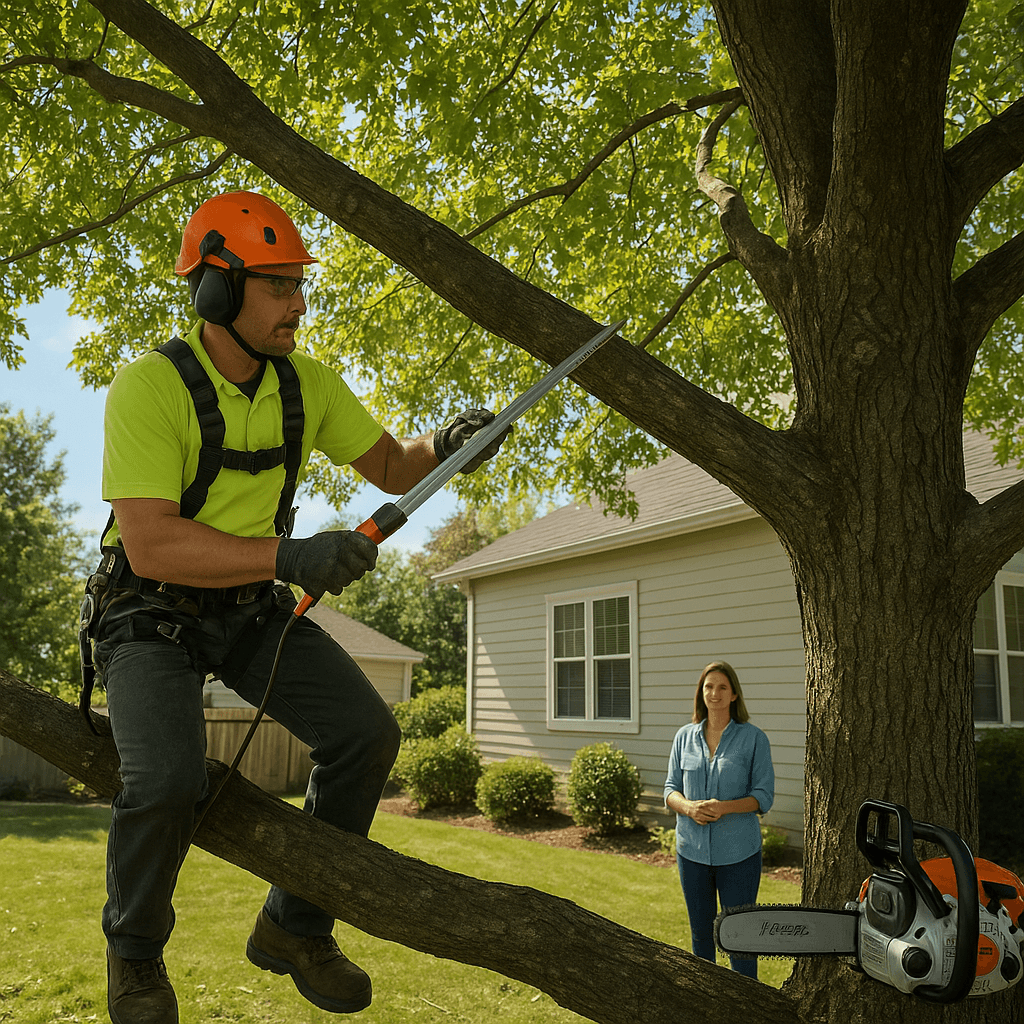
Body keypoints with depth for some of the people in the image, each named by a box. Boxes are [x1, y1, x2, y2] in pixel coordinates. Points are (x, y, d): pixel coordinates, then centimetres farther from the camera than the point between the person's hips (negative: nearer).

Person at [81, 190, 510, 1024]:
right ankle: (135, 948, 6)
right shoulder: (149, 386, -23)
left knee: (366, 733, -11)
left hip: (252, 607, 6)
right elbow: (151, 546, -32)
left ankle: (293, 926, 11)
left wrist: (447, 445, -20)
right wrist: (292, 555, -42)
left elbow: (392, 468, 3)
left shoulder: (307, 384, -4)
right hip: (151, 611, -5)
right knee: (171, 777, -29)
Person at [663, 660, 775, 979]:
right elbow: (670, 789, 6)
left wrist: (724, 807, -21)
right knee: (700, 933, 15)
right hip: (692, 848, 3)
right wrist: (689, 807, -15)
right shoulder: (685, 737, 6)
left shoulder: (753, 738, -4)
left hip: (738, 853, -3)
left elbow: (764, 796, -6)